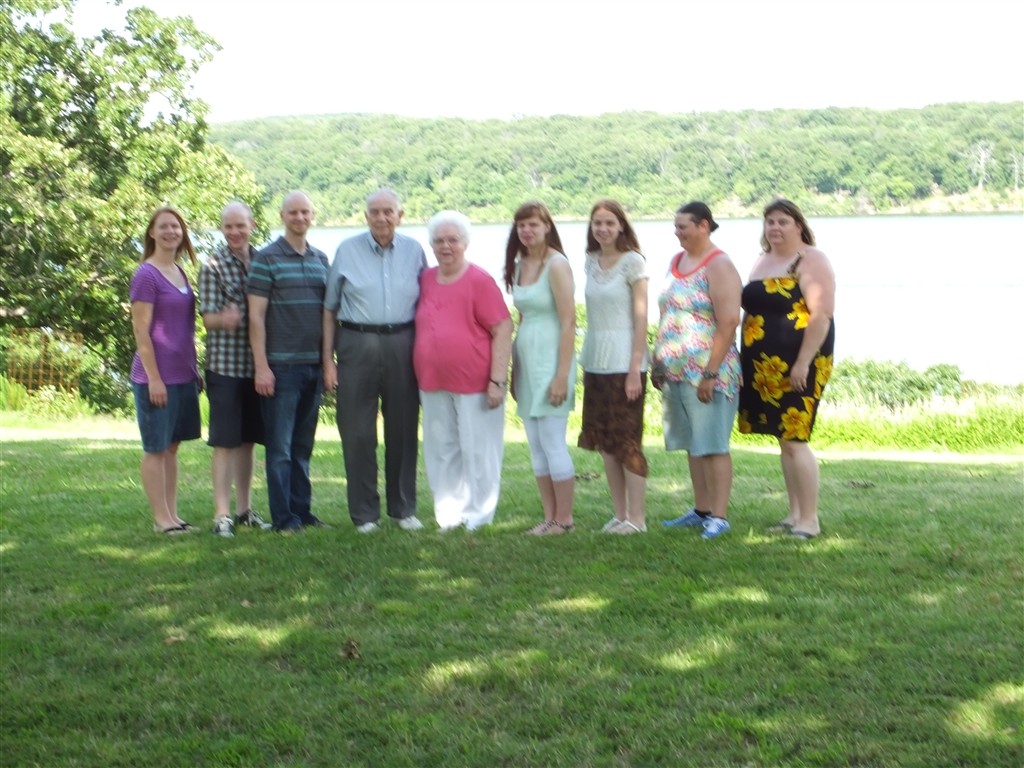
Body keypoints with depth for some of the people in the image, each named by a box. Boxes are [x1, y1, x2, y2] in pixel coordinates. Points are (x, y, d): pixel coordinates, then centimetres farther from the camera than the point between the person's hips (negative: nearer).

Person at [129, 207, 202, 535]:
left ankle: (172, 515, 18)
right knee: (155, 448, 1)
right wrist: (153, 377, -17)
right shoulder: (146, 275, -10)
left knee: (172, 446, 12)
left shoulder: (180, 273, 13)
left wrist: (195, 370, 16)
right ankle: (161, 518, 7)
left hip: (183, 375, 8)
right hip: (157, 377, -8)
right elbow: (141, 331, -14)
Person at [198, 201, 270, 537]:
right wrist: (225, 319, -32)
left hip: (255, 364, 5)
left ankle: (245, 509, 20)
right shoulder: (213, 267, -5)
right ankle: (222, 513, 0)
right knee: (225, 441, -4)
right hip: (224, 364, -5)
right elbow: (208, 317, -9)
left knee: (248, 439, 11)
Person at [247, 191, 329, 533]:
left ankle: (302, 510, 18)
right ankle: (283, 517, 4)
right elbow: (256, 316, -7)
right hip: (281, 365, -5)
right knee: (280, 446, -1)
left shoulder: (321, 259, 12)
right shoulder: (267, 259, -4)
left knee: (303, 445, 11)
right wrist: (261, 365, -12)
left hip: (313, 364, 5)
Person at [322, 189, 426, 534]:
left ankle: (403, 508, 19)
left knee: (403, 429, 7)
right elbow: (330, 308, 6)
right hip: (357, 345, -1)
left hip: (402, 345, 1)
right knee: (357, 431, 0)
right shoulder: (347, 250, 4)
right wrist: (327, 359, 1)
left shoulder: (414, 251, 8)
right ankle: (364, 513, 10)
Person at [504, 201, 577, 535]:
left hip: (550, 357, -8)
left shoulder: (556, 264, -10)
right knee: (536, 445, 10)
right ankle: (550, 517, 17)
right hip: (525, 357, 8)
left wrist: (562, 375, -18)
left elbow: (568, 322, -14)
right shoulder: (519, 266, 11)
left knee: (552, 442, -4)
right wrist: (514, 371, 13)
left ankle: (564, 519, 6)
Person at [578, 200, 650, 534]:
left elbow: (641, 317, -10)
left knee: (627, 441, -4)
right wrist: (585, 362, 9)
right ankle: (619, 514, 17)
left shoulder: (632, 262, -8)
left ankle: (637, 517, 4)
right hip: (595, 360, 6)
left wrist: (635, 369, -15)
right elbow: (594, 314, 13)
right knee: (605, 442, 9)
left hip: (623, 361, -6)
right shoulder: (591, 261, 10)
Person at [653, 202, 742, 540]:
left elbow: (728, 322, -17)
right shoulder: (676, 261, 15)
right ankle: (701, 510, 20)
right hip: (676, 372, 8)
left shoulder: (718, 266, -10)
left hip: (706, 372, -8)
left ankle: (718, 516, -1)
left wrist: (711, 373, -21)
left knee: (712, 444, -5)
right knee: (692, 444, 12)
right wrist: (659, 361, 15)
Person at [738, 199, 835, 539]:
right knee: (784, 440, 11)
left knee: (794, 440, -10)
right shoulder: (762, 262, 16)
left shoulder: (810, 261, -8)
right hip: (764, 366, 8)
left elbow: (821, 315, -16)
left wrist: (803, 363, -21)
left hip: (797, 365, -8)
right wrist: (748, 362, 16)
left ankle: (809, 520, -4)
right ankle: (795, 514, 18)